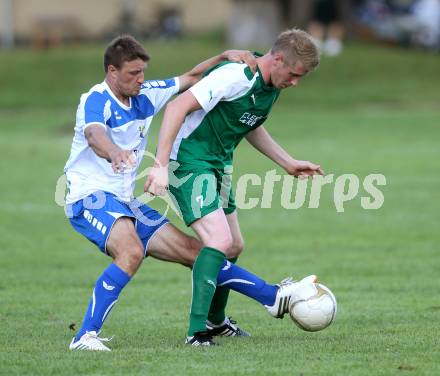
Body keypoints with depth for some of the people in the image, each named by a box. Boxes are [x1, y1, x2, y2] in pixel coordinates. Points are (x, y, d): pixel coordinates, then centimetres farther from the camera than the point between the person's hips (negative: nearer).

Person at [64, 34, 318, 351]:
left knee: (193, 250, 11)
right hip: (89, 197, -8)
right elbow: (94, 135, -38)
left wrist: (225, 57, 3)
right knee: (132, 251, -36)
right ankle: (85, 337, -37)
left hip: (125, 200, 8)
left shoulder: (145, 95, 8)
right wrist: (114, 153, -61)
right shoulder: (96, 100, -16)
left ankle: (272, 296, 20)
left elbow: (190, 79, 20)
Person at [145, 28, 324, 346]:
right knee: (220, 241, -22)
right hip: (189, 162, -9)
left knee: (233, 247, 17)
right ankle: (196, 332, -21)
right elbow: (178, 106, -29)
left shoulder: (273, 85, 4)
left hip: (219, 165, 9)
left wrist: (289, 163, 18)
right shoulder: (236, 77, -25)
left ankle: (215, 319, 39)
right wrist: (161, 166, -32)